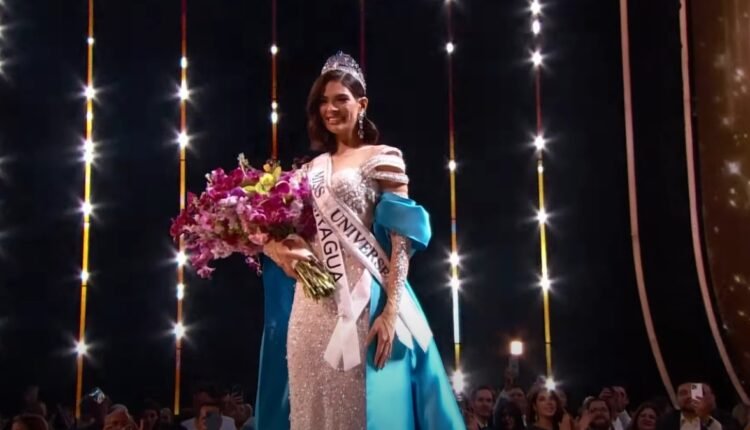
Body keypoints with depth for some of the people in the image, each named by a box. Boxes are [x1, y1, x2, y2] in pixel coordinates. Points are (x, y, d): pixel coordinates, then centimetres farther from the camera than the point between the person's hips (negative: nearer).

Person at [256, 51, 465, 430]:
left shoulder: (382, 160, 2)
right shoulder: (311, 170, 18)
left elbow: (402, 239, -7)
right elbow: (294, 235, 19)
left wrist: (391, 310, -17)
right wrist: (278, 249, -5)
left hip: (363, 303, -5)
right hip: (313, 307, 5)